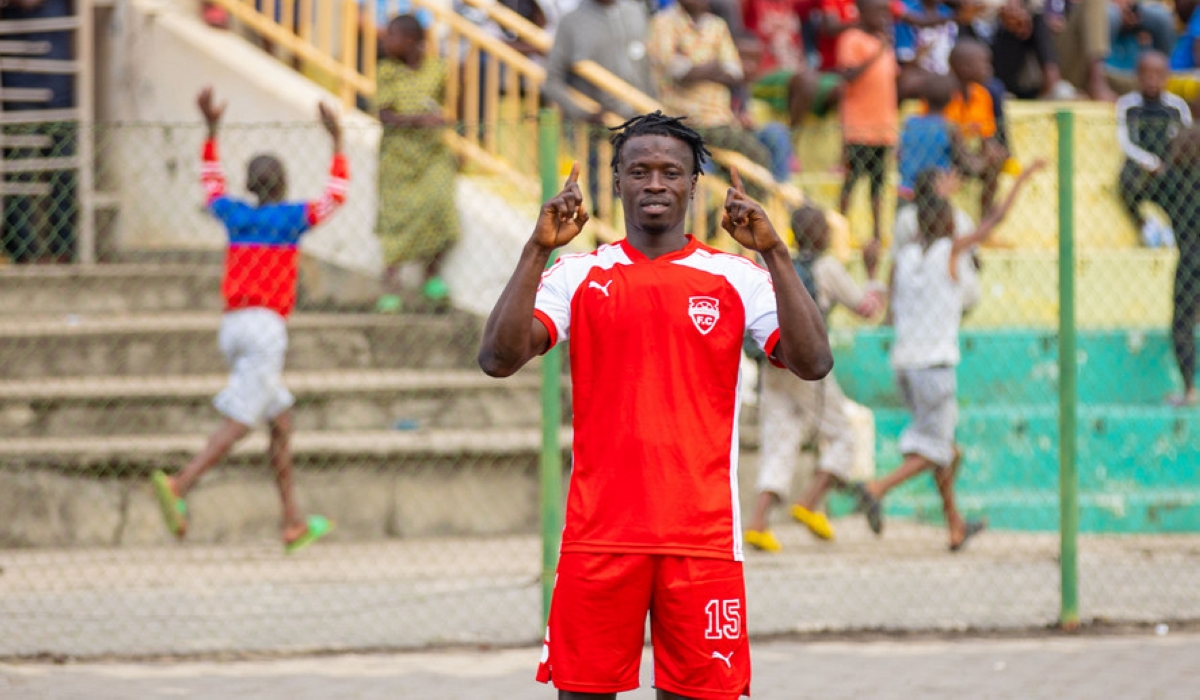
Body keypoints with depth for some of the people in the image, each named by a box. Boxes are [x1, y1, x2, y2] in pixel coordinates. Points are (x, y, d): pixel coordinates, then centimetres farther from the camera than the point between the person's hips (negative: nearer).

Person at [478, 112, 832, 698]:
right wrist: (537, 250, -13)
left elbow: (813, 363, -6)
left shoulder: (737, 278, 6)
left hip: (703, 534, 0)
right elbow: (498, 358, -6)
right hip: (598, 534, 0)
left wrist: (774, 253, -14)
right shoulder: (577, 275, 7)